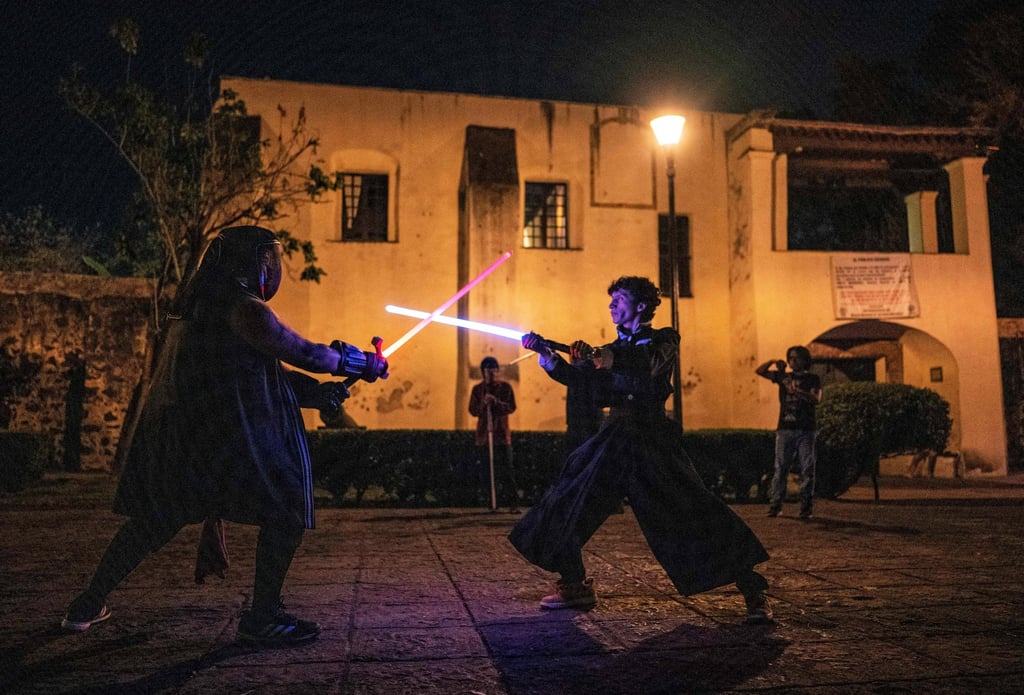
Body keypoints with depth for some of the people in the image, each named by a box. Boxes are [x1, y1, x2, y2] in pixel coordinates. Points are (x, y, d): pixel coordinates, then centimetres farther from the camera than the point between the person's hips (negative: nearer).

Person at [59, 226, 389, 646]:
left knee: (154, 518, 24)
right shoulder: (242, 307, -13)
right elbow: (301, 353, -11)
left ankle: (88, 605, 33)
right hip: (226, 435, -9)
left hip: (174, 430, 10)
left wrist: (317, 392, 15)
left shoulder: (199, 305, 17)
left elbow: (256, 370, 18)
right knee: (287, 508, 1)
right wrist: (363, 364, 4)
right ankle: (262, 619, 4)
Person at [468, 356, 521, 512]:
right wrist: (483, 404, -17)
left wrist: (496, 402, -21)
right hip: (483, 434, 3)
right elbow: (473, 410, 3)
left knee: (506, 470, -8)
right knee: (485, 470, 3)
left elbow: (511, 407, -5)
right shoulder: (477, 389, 9)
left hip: (502, 434, -3)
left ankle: (513, 503, -8)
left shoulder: (505, 387, 4)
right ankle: (493, 501, 15)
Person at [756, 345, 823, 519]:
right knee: (780, 469, -1)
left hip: (806, 430, -2)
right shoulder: (783, 376, 14)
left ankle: (806, 508, 3)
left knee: (807, 469, -1)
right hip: (785, 429, 2)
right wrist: (772, 362, -5)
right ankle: (775, 505, 1)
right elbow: (759, 371, 11)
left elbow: (816, 399, -10)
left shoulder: (813, 379, 6)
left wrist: (797, 391, -23)